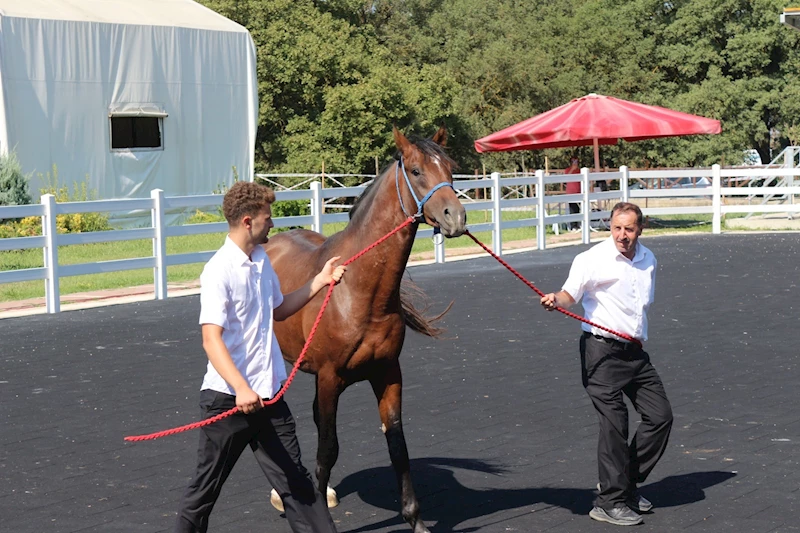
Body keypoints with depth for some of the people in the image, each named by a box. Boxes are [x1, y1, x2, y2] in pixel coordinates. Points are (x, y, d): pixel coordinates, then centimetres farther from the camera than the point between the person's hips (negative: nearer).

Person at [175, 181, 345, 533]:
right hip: (228, 398, -7)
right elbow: (211, 339, -25)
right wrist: (241, 388, -36)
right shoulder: (219, 271, -18)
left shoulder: (261, 261, 8)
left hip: (267, 394, 7)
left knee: (295, 480, 10)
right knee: (207, 487, 7)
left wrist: (321, 281, 16)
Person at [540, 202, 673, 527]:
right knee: (614, 424, -8)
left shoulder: (648, 260, 12)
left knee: (660, 416, 7)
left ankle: (627, 482, 22)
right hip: (602, 351, -7)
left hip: (635, 351, 7)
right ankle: (610, 502, 2)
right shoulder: (593, 259, -10)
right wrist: (555, 301, -42)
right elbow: (570, 294, -21)